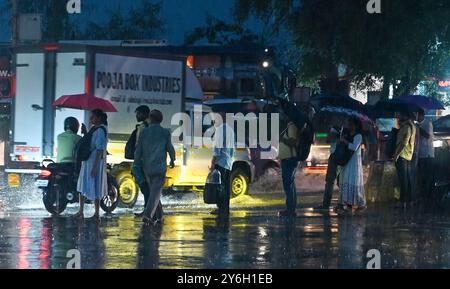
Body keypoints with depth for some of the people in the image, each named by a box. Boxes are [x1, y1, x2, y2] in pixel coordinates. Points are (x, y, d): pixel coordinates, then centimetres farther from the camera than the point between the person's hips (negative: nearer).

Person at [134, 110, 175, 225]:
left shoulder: (144, 132, -1)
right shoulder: (165, 133, -5)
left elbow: (138, 150, -1)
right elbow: (170, 148, 5)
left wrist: (136, 166, 6)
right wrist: (172, 160, 24)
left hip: (147, 168, 3)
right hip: (160, 167, -3)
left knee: (153, 191, 17)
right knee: (155, 192, -5)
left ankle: (158, 216, 23)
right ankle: (147, 215, -22)